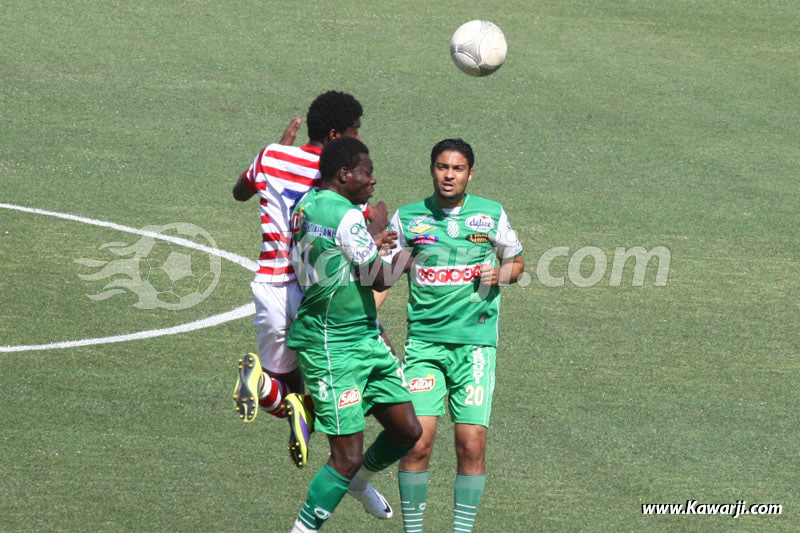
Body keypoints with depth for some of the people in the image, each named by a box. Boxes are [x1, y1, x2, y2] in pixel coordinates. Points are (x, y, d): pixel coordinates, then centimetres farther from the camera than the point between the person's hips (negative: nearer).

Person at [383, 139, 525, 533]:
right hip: (424, 341, 0)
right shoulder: (408, 218, 5)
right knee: (417, 441, -10)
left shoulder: (492, 215, 6)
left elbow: (516, 261, 20)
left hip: (476, 342, 0)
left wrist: (499, 274, -2)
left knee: (471, 445, -6)